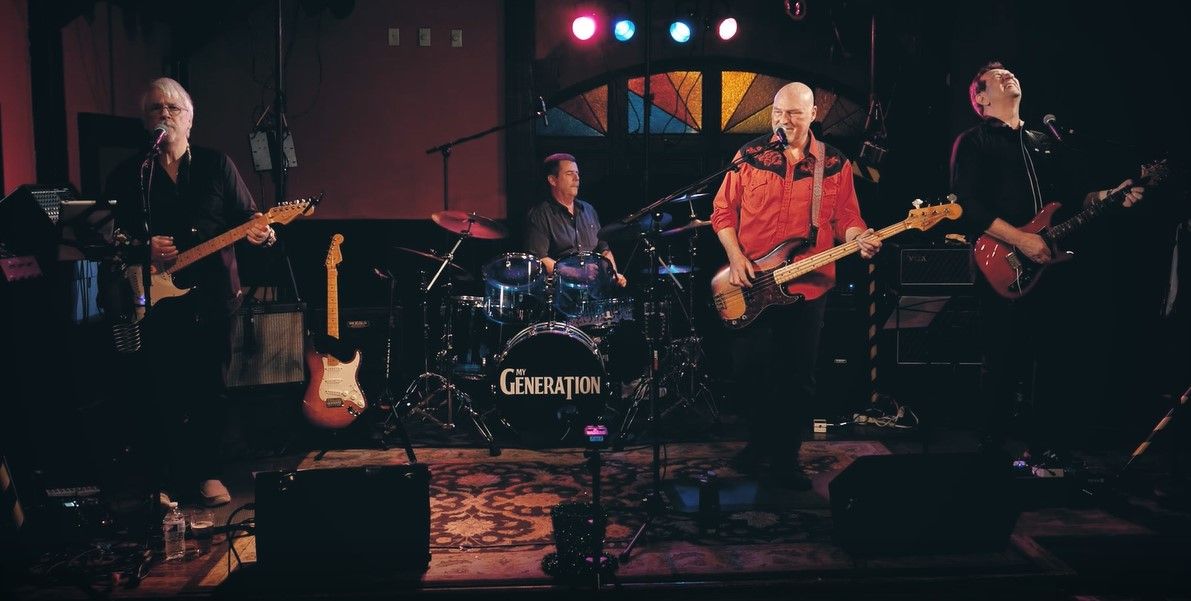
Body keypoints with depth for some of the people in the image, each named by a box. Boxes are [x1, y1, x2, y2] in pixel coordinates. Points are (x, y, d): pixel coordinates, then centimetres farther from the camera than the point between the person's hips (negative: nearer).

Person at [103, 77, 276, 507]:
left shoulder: (217, 165, 8)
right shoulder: (127, 174, 7)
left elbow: (248, 217, 6)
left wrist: (261, 234, -16)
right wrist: (143, 248, -13)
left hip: (213, 298, 1)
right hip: (155, 300, 0)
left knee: (208, 391, 8)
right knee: (163, 395, 3)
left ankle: (205, 472, 22)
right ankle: (164, 479, 17)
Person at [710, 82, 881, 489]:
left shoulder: (835, 165, 4)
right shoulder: (749, 156, 3)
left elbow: (847, 219, 5)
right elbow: (723, 211, 4)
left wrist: (860, 240, -17)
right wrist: (736, 257, -8)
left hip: (808, 287, 0)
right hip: (750, 286, 0)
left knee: (799, 378, 5)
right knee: (748, 371, 3)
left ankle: (786, 456, 21)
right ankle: (760, 441, 26)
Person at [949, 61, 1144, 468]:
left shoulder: (1044, 142, 22)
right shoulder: (973, 141, 2)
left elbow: (1075, 195, 21)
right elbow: (968, 205, -11)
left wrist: (1112, 196, 2)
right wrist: (1022, 240, -17)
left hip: (1051, 265, 6)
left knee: (1056, 359, 6)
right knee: (1003, 364, -3)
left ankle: (1046, 448, 18)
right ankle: (994, 452, 9)